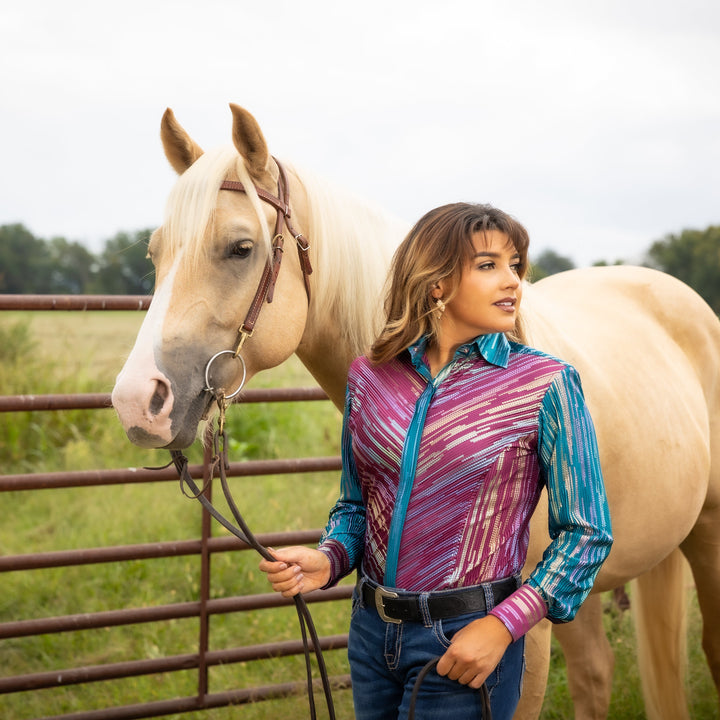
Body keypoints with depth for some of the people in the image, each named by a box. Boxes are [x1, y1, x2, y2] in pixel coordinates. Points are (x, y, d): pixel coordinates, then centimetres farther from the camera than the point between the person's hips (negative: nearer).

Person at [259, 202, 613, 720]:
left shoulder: (545, 384, -10)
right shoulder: (370, 376, 1)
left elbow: (586, 532, -8)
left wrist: (503, 625, -17)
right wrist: (327, 561, -8)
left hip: (466, 642, -4)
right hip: (372, 632, 4)